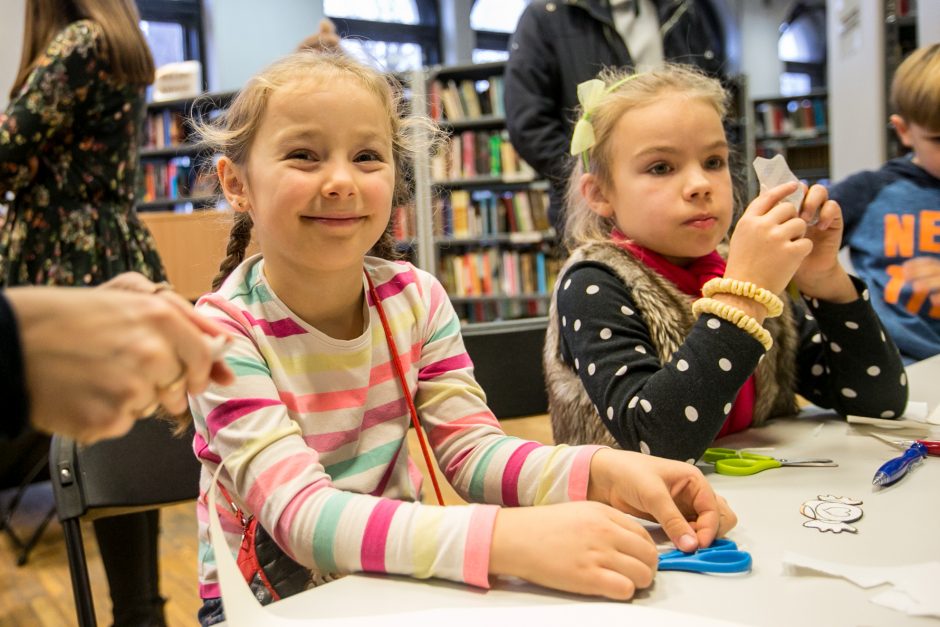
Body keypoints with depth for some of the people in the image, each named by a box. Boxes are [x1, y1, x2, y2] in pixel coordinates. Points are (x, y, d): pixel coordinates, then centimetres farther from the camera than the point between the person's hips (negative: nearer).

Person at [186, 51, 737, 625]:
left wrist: (599, 472, -25)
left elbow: (470, 449, -6)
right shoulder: (226, 332, -17)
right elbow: (301, 515, -27)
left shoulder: (416, 299, -4)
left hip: (399, 578, 4)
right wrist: (505, 539, -40)